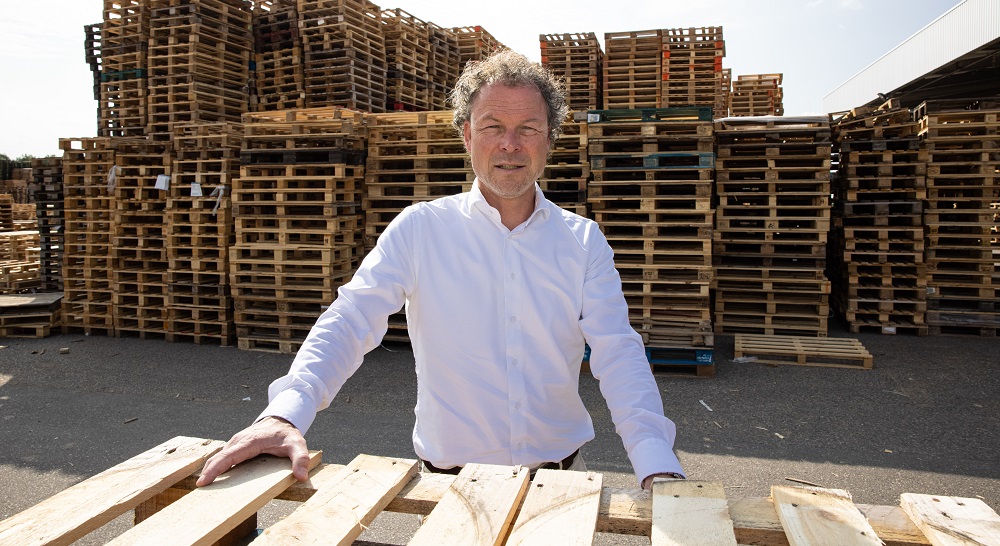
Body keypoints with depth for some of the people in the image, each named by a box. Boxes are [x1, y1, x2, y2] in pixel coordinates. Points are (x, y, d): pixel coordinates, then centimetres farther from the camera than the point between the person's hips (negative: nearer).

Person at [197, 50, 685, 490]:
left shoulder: (583, 241, -2)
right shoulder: (420, 228, -7)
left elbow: (617, 354, -11)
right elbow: (350, 320, -15)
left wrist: (659, 467, -25)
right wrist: (285, 412, -32)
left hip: (561, 471, 2)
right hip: (452, 485, -1)